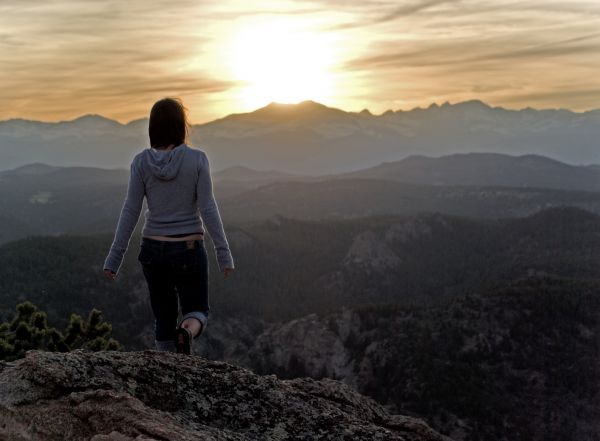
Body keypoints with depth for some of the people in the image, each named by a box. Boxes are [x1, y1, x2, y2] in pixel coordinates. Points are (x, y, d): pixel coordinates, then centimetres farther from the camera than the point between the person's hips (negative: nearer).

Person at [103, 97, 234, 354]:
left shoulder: (141, 162, -6)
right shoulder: (197, 159, -11)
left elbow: (130, 212, -7)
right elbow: (208, 209, -13)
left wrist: (114, 259, -1)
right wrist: (224, 254, -6)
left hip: (154, 250, 2)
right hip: (189, 251, -2)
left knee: (164, 318, 18)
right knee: (197, 313, 14)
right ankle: (187, 332, -21)